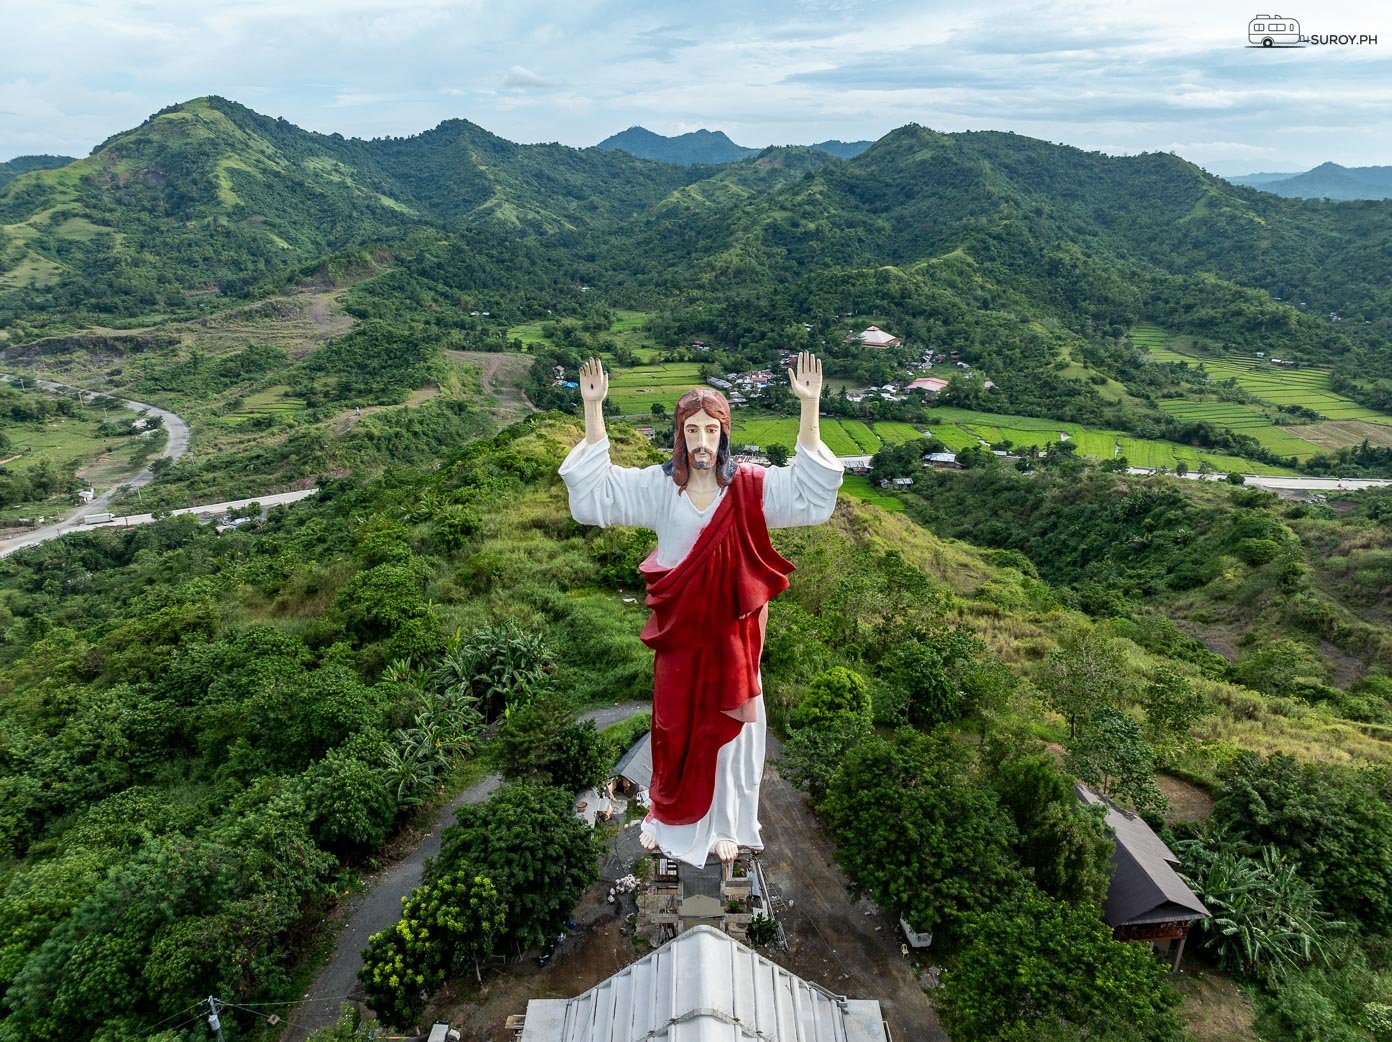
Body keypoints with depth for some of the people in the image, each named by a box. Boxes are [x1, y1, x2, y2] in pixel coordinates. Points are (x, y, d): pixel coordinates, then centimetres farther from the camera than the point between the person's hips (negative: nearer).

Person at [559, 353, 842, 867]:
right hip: (680, 631, 1)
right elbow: (594, 487, -7)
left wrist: (810, 407, -25)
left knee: (730, 724, 13)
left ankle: (723, 826, 35)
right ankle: (673, 820, 37)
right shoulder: (658, 486, -5)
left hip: (730, 630, 0)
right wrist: (593, 407, -17)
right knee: (677, 726, 15)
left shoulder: (749, 486, -7)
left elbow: (812, 486, -15)